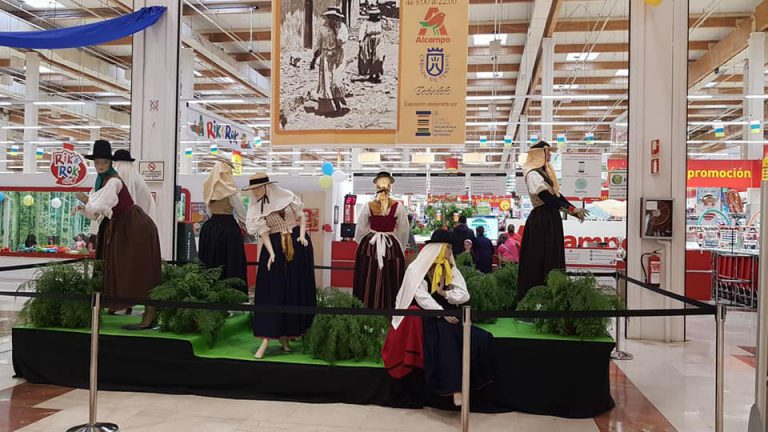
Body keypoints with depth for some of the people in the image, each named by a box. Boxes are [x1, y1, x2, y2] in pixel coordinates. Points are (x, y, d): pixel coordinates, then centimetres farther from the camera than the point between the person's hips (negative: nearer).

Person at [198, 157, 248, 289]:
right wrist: (244, 226, 12)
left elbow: (209, 211, 13)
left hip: (209, 227, 6)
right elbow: (241, 213, -4)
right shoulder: (231, 190, -10)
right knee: (230, 265, -2)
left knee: (211, 264, 10)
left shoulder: (209, 189, 6)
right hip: (228, 227, -6)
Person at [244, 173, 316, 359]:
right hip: (274, 247, 0)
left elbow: (302, 216, 5)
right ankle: (266, 338, -3)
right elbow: (263, 232, -6)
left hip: (297, 245, 0)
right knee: (272, 291, -5)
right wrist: (271, 253, -19)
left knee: (297, 289, 5)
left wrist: (302, 235, -9)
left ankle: (285, 335, 21)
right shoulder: (256, 208, 0)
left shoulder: (286, 196, -2)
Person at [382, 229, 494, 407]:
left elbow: (464, 295, 5)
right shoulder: (416, 268, -3)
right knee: (445, 333, -35)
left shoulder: (451, 269, 14)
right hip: (426, 316, -5)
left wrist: (445, 294, -11)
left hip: (447, 314, 5)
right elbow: (422, 297, -15)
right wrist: (442, 313, -25)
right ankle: (455, 388, -34)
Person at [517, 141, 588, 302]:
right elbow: (547, 198, -19)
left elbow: (556, 195, 15)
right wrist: (571, 209, -16)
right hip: (541, 219, -10)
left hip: (551, 218, 10)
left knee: (553, 257, 11)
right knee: (539, 258, -6)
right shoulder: (533, 174, -13)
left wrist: (574, 210, 4)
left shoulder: (545, 172, 16)